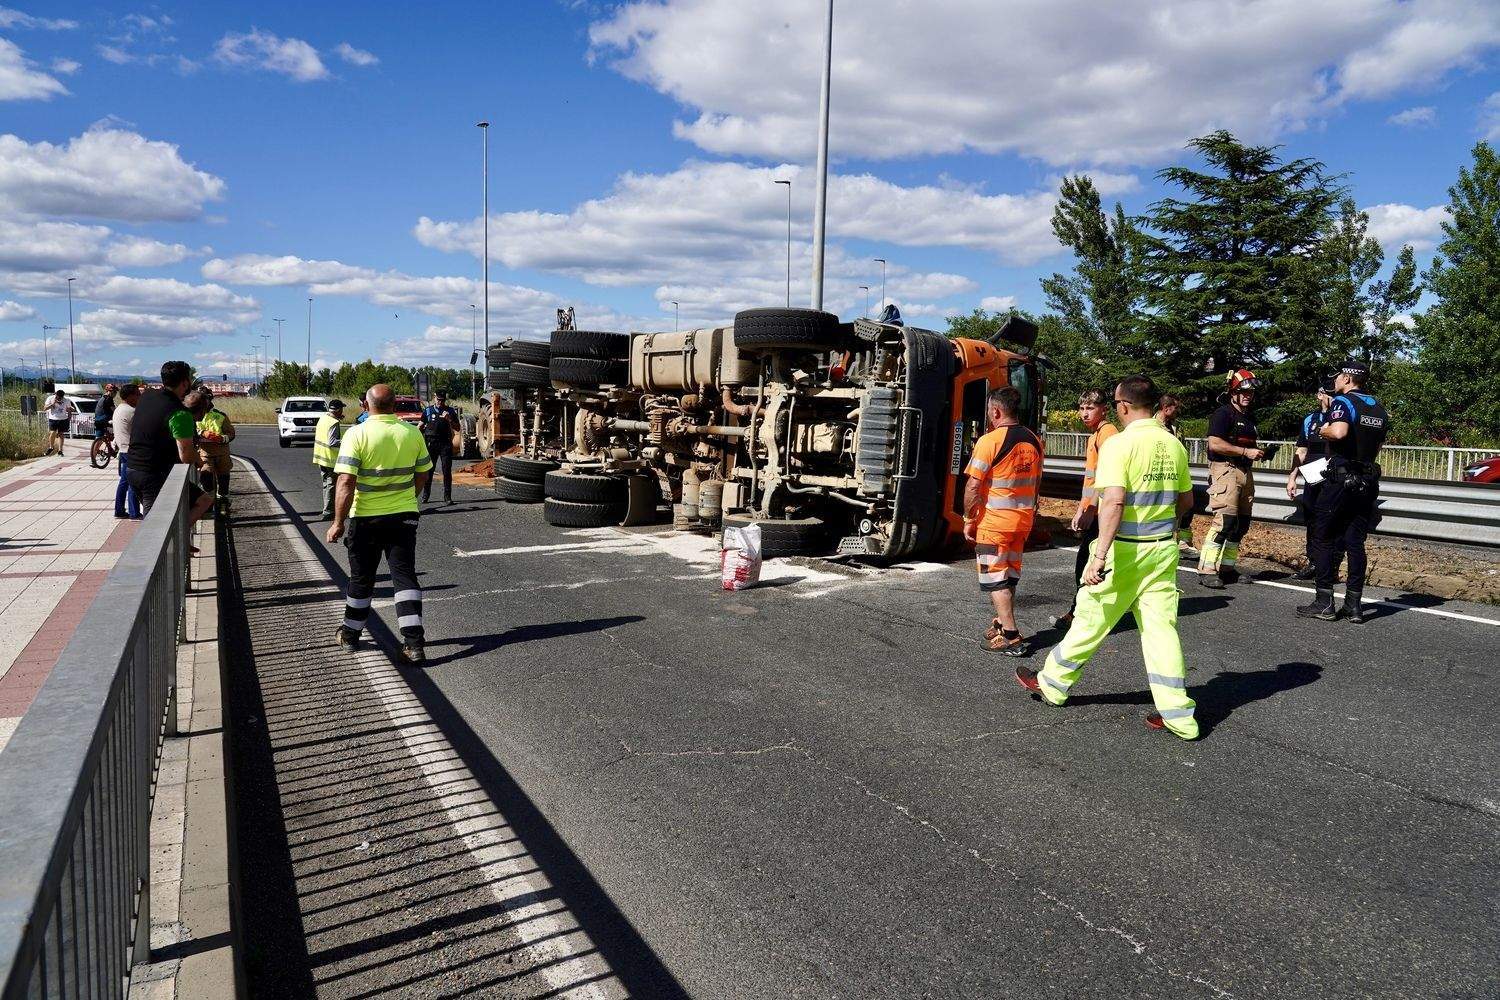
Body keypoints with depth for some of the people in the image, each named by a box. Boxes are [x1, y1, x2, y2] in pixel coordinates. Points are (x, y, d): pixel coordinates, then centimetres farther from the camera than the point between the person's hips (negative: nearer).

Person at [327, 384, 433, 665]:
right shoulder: (412, 433, -2)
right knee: (405, 576, 3)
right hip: (404, 516, 2)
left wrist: (339, 522, -12)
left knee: (361, 578, 14)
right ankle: (413, 643, -5)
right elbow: (423, 474, 9)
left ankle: (350, 634, 31)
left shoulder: (357, 434, -13)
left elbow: (346, 481, -18)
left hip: (366, 518, -2)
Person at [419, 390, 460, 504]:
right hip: (431, 442, 0)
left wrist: (449, 420, -9)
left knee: (447, 471, -3)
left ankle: (447, 497, 1)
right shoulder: (427, 410, 9)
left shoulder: (450, 411, 9)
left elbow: (457, 428, 7)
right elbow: (420, 426, 15)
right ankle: (425, 495, 10)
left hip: (445, 443, 0)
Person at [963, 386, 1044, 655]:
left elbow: (973, 487, -17)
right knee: (1010, 576, 18)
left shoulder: (989, 441, -16)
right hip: (1023, 520, 7)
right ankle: (1002, 623, 30)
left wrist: (969, 519, -7)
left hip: (994, 521, -7)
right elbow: (1036, 483, 15)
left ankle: (1010, 637, -2)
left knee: (995, 579, 1)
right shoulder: (1034, 441, 6)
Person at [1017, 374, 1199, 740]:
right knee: (1161, 626, 7)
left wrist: (1100, 555, -26)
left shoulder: (1119, 444, -15)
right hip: (1163, 548, 6)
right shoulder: (1174, 445, 7)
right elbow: (1185, 500, 17)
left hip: (1124, 549, -6)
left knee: (1091, 620, 8)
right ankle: (1178, 714, 8)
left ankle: (1052, 683, 26)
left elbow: (1113, 502, -25)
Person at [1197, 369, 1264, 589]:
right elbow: (1215, 443, -19)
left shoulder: (1250, 418, 22)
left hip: (1245, 471, 10)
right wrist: (1246, 451, -18)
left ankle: (1226, 568, 17)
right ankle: (1206, 570, -17)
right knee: (1225, 520, -18)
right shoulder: (1223, 413, -7)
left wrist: (1259, 453, 16)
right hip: (1225, 469, -10)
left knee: (1242, 523, 9)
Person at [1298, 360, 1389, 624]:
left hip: (1340, 481, -7)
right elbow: (1378, 447, 23)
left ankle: (1324, 602, 0)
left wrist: (1323, 431, -9)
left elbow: (1339, 432, -28)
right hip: (1368, 482, 7)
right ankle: (1354, 605, 8)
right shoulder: (1379, 408, 15)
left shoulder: (1343, 401, -9)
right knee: (1355, 542, 8)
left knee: (1324, 539, 1)